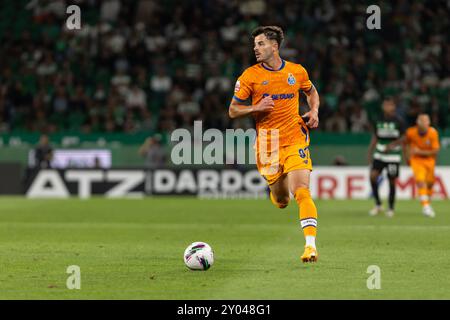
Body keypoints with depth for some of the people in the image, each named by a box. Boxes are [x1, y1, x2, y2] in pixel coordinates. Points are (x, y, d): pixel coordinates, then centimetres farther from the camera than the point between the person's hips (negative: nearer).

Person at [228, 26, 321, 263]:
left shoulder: (297, 72, 4)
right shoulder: (250, 76, -1)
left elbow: (311, 92, 25)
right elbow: (233, 111, 3)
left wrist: (314, 112, 5)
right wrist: (256, 108, -15)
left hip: (295, 139, -1)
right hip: (267, 144, 1)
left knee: (302, 193, -18)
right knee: (281, 200, 7)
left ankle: (310, 245, -21)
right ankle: (277, 193, 45)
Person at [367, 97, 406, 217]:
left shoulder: (398, 122, -4)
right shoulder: (378, 121, 6)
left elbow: (403, 138, -3)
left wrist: (393, 144, -19)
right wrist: (370, 153, 9)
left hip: (393, 155, -3)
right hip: (379, 154, 3)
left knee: (392, 181, 0)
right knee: (373, 176, -15)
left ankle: (391, 208, 14)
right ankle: (378, 204, -2)